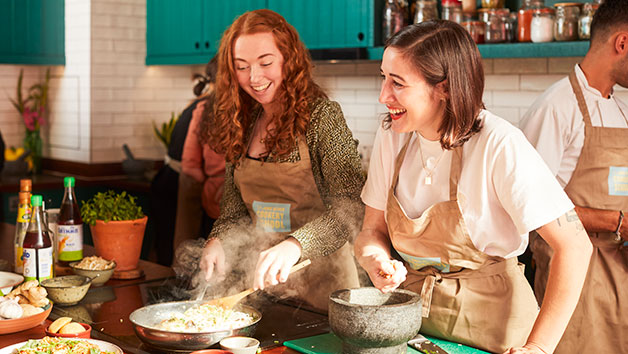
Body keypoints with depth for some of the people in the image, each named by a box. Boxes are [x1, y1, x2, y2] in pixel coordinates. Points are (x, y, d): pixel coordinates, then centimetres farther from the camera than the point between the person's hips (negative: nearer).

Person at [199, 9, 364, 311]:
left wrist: (294, 244, -39)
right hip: (262, 277, 5)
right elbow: (235, 205, 12)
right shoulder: (244, 122, 4)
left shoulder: (322, 115, -15)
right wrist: (219, 240, -8)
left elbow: (352, 205, -26)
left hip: (320, 278, -5)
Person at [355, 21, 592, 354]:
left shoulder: (499, 145, -22)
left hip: (488, 322, -5)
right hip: (410, 311, 5)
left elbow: (574, 246, -22)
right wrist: (377, 262, -19)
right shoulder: (391, 137, -4)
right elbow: (372, 230, 4)